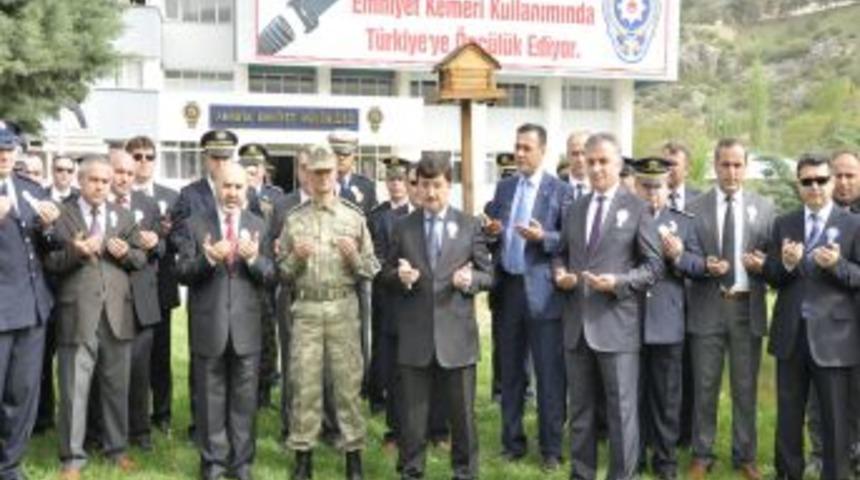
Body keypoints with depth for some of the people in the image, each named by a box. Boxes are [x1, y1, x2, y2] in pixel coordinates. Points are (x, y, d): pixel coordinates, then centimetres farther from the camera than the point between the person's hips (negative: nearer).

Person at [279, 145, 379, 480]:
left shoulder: (354, 218, 5)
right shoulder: (294, 220, 6)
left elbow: (370, 270, 7)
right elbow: (283, 272, 8)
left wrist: (354, 257, -12)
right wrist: (296, 258, -12)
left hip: (343, 307, 0)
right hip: (306, 309, 0)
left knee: (349, 381, 2)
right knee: (304, 383, 3)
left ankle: (353, 453, 11)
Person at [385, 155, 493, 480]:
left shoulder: (470, 226, 4)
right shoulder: (403, 227, 7)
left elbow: (487, 274, 5)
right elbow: (387, 273, 10)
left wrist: (471, 279, -16)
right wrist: (400, 276, -12)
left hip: (456, 334, -1)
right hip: (415, 335, 1)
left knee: (462, 412, 8)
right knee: (413, 413, 8)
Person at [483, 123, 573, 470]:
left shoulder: (560, 191, -5)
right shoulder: (504, 187, 11)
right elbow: (491, 232, 13)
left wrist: (544, 237, -23)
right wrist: (492, 231, -9)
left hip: (542, 291, -5)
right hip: (508, 288, 5)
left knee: (548, 373, 1)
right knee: (510, 371, 13)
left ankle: (551, 448, 12)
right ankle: (512, 441, 25)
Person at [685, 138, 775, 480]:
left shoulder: (764, 208, 5)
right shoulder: (694, 207, 2)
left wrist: (762, 264, -15)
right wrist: (704, 265, -18)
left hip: (747, 308, 1)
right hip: (707, 307, -1)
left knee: (746, 388, 8)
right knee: (704, 387, 6)